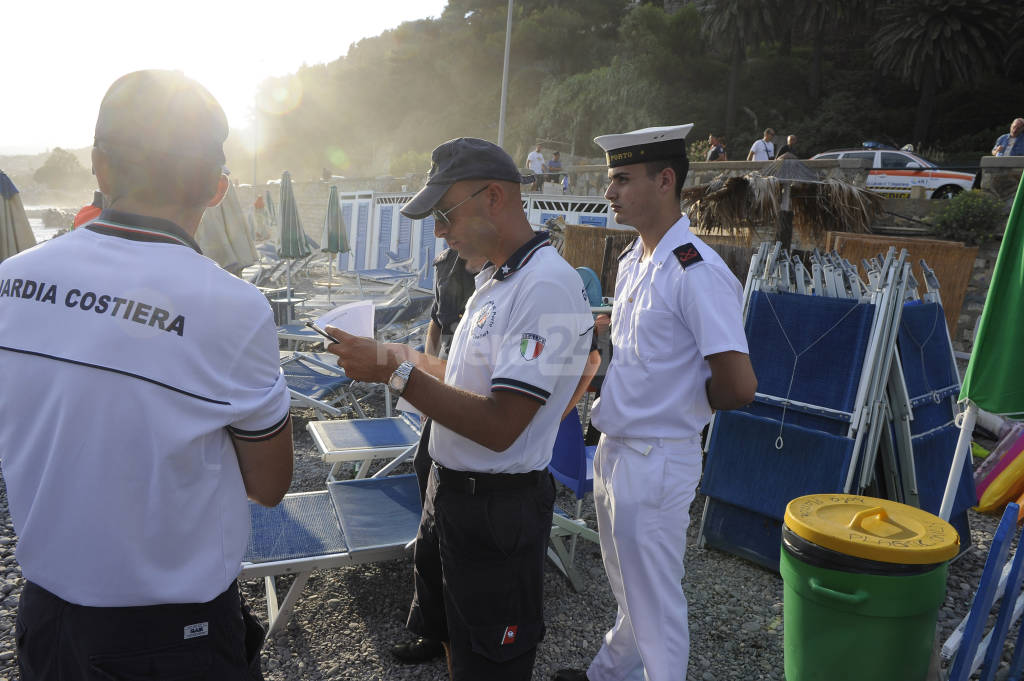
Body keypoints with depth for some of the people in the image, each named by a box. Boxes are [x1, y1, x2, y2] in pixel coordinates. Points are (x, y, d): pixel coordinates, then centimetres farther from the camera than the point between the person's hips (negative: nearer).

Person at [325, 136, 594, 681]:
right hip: (449, 492, 9)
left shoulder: (548, 288, -25)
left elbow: (498, 426, -28)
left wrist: (395, 372, -25)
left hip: (498, 508, -9)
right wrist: (404, 356, 10)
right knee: (451, 635, 28)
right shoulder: (495, 279, 8)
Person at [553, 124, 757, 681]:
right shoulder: (631, 260, 7)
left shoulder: (697, 273, -23)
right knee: (626, 587, 27)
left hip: (657, 462, -9)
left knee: (656, 602, 9)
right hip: (613, 449, 9)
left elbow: (738, 386, -26)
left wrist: (683, 405, -8)